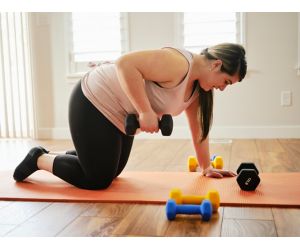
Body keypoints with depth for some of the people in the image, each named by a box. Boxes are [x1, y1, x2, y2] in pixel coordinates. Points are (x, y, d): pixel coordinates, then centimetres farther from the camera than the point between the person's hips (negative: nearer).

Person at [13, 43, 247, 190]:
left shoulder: (198, 84, 4)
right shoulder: (178, 64, -26)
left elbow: (198, 127, 11)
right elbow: (125, 64, -34)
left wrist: (206, 166, 13)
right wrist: (145, 111, -32)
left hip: (121, 116, 10)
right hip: (94, 103, -10)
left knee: (111, 171, 17)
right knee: (98, 180, -4)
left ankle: (69, 157, 35)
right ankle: (40, 159, 14)